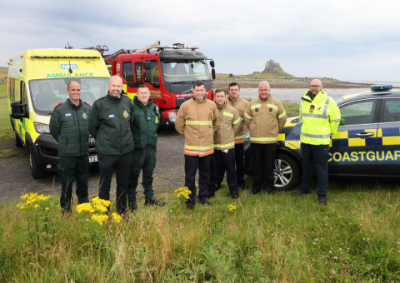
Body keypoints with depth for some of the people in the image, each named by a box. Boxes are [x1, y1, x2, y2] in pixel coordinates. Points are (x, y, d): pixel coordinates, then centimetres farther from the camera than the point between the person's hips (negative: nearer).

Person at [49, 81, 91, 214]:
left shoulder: (88, 109, 4)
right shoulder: (60, 109, -5)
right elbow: (53, 130, 3)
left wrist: (84, 142, 10)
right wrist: (64, 143, 7)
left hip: (83, 153, 3)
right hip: (66, 154, -3)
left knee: (83, 182, 14)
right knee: (67, 183, 4)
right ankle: (65, 209, 19)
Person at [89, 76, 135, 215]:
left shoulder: (128, 102, 4)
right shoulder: (99, 104, -5)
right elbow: (92, 127, 4)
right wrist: (103, 140, 8)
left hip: (126, 151, 3)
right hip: (106, 152, -3)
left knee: (123, 184, 16)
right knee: (104, 186, 6)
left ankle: (122, 211, 31)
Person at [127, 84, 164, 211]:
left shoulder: (154, 108, 8)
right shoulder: (132, 108, -10)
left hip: (151, 147, 5)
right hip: (137, 148, -5)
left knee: (149, 174, 17)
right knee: (133, 175, 3)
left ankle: (149, 197, 30)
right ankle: (131, 200, 16)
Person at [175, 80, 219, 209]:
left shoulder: (212, 105, 3)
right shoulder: (186, 105, -5)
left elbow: (216, 121, 19)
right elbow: (179, 125, 4)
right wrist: (188, 135, 7)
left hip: (207, 147, 3)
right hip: (191, 148, -3)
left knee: (205, 174, 14)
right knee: (190, 176, 3)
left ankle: (203, 197, 29)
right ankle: (190, 200, 18)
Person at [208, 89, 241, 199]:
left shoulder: (232, 110, 1)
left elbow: (237, 125, 12)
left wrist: (229, 135, 10)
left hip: (228, 146, 1)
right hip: (213, 146, 0)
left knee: (231, 169, 10)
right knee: (213, 170, 9)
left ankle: (234, 190, 25)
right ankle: (210, 191, 24)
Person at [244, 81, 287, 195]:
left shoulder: (276, 103, 3)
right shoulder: (252, 104, 6)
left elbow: (283, 119, 11)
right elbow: (247, 119, 15)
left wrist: (276, 131, 11)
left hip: (271, 140, -1)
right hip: (255, 140, 1)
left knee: (269, 165, 6)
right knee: (256, 165, 8)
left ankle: (268, 185, 22)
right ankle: (256, 186, 20)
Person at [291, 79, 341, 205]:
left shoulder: (328, 102, -6)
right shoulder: (304, 101, 9)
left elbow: (336, 119, 2)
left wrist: (330, 132, 8)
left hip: (321, 141, -5)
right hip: (305, 139, 5)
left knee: (321, 168, 0)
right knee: (306, 166, 17)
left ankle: (322, 195, 8)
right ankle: (305, 189, 32)